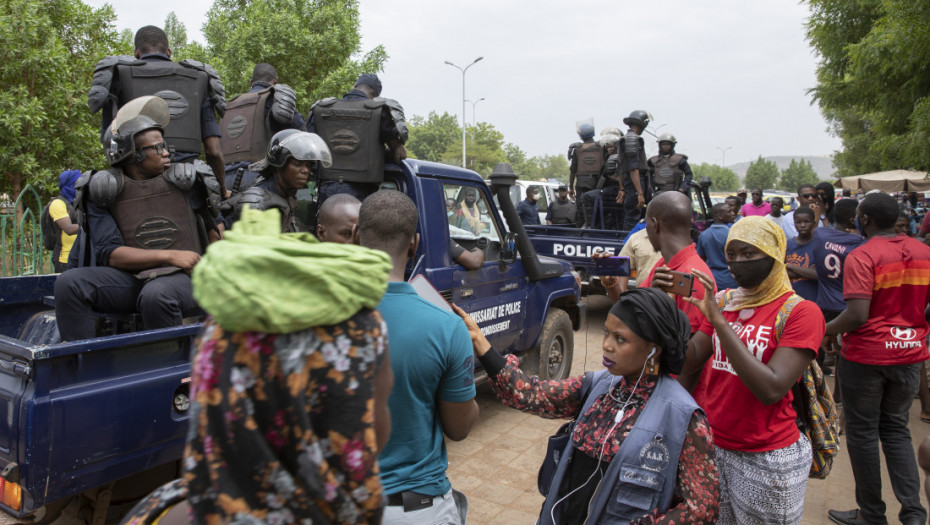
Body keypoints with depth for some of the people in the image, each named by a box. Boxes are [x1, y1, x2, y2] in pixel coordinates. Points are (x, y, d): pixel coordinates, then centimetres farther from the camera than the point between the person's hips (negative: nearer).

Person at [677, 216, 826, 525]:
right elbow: (691, 362, 0)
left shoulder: (800, 311, -12)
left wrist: (719, 322, -25)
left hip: (765, 459, -5)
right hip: (707, 443, 5)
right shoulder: (724, 301, 5)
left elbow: (771, 390, -23)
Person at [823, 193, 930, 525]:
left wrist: (823, 332, -9)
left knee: (863, 432, 8)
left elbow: (857, 315, -24)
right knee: (896, 429, 19)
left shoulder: (861, 257, -17)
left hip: (866, 356, -6)